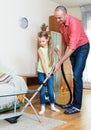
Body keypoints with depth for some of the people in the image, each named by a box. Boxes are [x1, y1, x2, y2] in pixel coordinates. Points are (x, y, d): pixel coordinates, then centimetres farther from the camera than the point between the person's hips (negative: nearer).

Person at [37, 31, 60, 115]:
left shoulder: (52, 46, -2)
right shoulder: (40, 49, -11)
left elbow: (58, 51, 19)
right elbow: (43, 62, -18)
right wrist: (46, 73, -23)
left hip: (50, 72, 3)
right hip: (42, 72, -2)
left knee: (50, 90, 9)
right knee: (43, 90, 2)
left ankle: (52, 106, 24)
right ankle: (43, 108, 12)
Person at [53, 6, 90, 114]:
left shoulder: (74, 23, -29)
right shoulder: (61, 25, -3)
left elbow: (72, 47, -34)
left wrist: (60, 63, -34)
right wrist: (62, 55, 12)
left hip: (82, 48, -8)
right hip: (72, 49, 8)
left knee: (77, 76, -14)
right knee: (75, 76, 9)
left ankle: (77, 106, -6)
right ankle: (75, 102, 17)